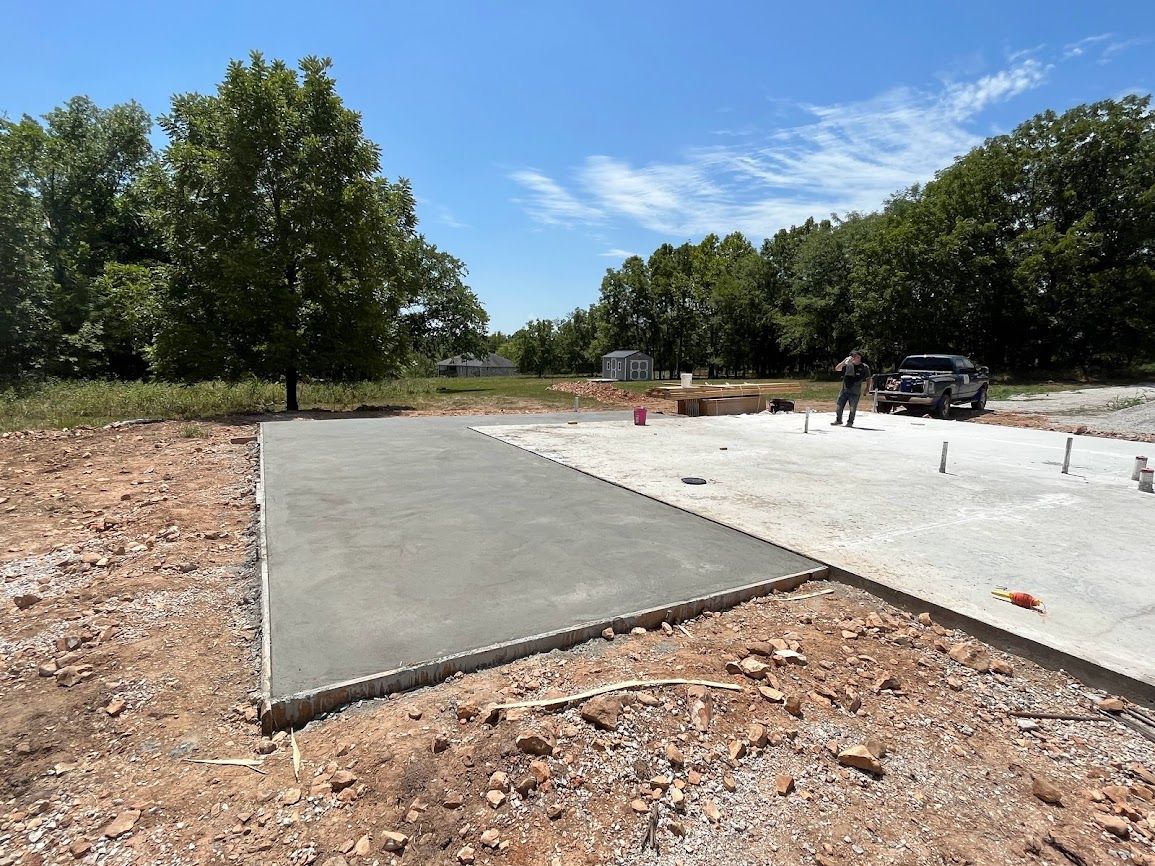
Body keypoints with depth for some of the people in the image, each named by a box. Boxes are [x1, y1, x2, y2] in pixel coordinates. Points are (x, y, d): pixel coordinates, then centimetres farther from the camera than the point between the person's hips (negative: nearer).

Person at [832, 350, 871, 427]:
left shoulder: (864, 367, -2)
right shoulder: (847, 365, 2)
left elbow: (868, 379, 6)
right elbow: (837, 368, -7)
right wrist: (845, 361, -17)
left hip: (855, 392, -2)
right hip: (844, 389, 2)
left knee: (852, 408, 1)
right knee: (839, 406, 4)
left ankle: (850, 422, 16)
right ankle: (838, 420, 20)